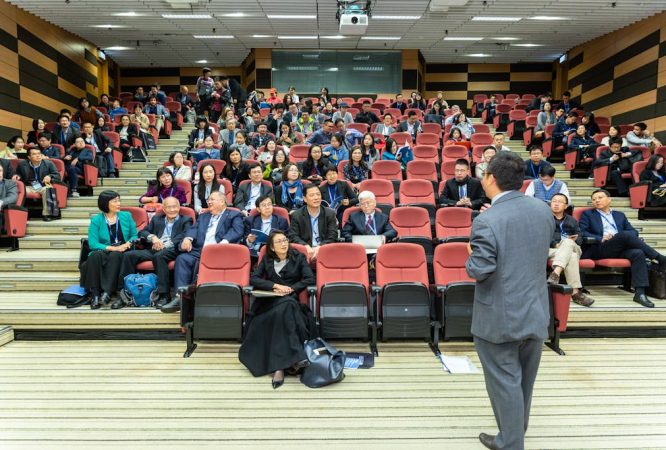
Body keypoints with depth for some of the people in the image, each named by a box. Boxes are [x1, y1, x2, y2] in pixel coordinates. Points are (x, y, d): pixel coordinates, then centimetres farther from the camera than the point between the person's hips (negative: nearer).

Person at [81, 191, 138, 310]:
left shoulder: (126, 216, 12)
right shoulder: (96, 220, 4)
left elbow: (135, 236, 11)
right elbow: (92, 243, -6)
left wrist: (128, 244, -11)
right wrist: (113, 248, -18)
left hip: (122, 253, 0)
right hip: (104, 252, 0)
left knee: (114, 256, -33)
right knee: (95, 255, -33)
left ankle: (107, 292, -37)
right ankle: (95, 295, -33)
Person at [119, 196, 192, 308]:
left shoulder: (185, 220, 15)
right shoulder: (156, 219, 28)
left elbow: (185, 236, -4)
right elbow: (142, 232, 18)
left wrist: (165, 244, -17)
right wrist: (153, 237, -6)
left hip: (172, 250, -5)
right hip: (153, 249, 5)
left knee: (159, 255, -37)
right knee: (129, 255, -18)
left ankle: (164, 294, -35)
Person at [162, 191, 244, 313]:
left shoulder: (234, 215, 15)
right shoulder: (203, 216, 33)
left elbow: (237, 231, -4)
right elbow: (194, 228, 16)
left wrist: (224, 242, -22)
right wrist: (188, 238, -8)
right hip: (199, 251, 5)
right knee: (182, 258, -24)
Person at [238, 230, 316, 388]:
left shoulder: (298, 257, 12)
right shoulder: (266, 260, 16)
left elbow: (310, 279, 1)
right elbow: (253, 279, 4)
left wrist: (290, 289, -11)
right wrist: (275, 285, -10)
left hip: (291, 300, 0)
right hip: (270, 301, 0)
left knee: (283, 311, -37)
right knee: (285, 306, -36)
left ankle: (279, 367, -42)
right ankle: (294, 358, -43)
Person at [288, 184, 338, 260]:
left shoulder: (330, 214, 8)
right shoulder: (296, 215, 7)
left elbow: (332, 237, 1)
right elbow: (293, 237, 0)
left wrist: (319, 247, -19)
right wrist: (306, 246, -20)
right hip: (305, 250, 0)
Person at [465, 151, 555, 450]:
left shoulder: (487, 221, -24)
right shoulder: (543, 210, -3)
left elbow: (478, 271, -22)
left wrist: (471, 256, -2)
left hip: (500, 317, -7)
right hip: (536, 311, 7)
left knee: (505, 380, 10)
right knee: (524, 378, 24)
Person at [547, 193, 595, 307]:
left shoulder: (572, 220, 31)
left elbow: (580, 238, 16)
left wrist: (574, 240, -9)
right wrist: (555, 243, -15)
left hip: (572, 247, 2)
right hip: (552, 249, -2)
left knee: (567, 242, -36)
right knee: (571, 257, -35)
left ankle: (555, 273, -54)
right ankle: (575, 292, -46)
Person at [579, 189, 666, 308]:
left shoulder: (620, 215, 28)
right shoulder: (588, 214, 17)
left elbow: (633, 232, 17)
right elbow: (581, 233, 3)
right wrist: (600, 239, -13)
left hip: (621, 249, 4)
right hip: (599, 249, -4)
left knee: (638, 253, -29)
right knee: (625, 235, -30)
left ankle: (639, 292, -34)